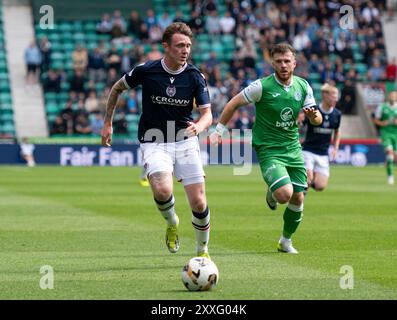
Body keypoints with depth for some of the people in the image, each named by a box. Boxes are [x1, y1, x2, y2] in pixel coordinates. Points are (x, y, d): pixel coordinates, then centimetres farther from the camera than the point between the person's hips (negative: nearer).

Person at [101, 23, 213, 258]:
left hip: (185, 140, 2)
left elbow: (207, 114, -6)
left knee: (199, 202, -4)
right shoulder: (146, 71, -10)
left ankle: (203, 251, 21)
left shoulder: (195, 76, -6)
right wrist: (107, 123, 10)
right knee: (162, 190, -29)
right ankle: (172, 223, 6)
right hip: (154, 142, -2)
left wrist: (199, 126, -29)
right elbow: (117, 89, 8)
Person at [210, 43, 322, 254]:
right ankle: (271, 193, 16)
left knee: (298, 198, 6)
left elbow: (317, 120, 7)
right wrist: (219, 131, -4)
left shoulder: (303, 86, 0)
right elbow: (234, 103, -4)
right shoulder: (262, 86, -15)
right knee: (284, 194, -23)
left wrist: (314, 115, -18)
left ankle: (285, 241, 29)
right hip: (268, 149, -5)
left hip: (293, 149, 5)